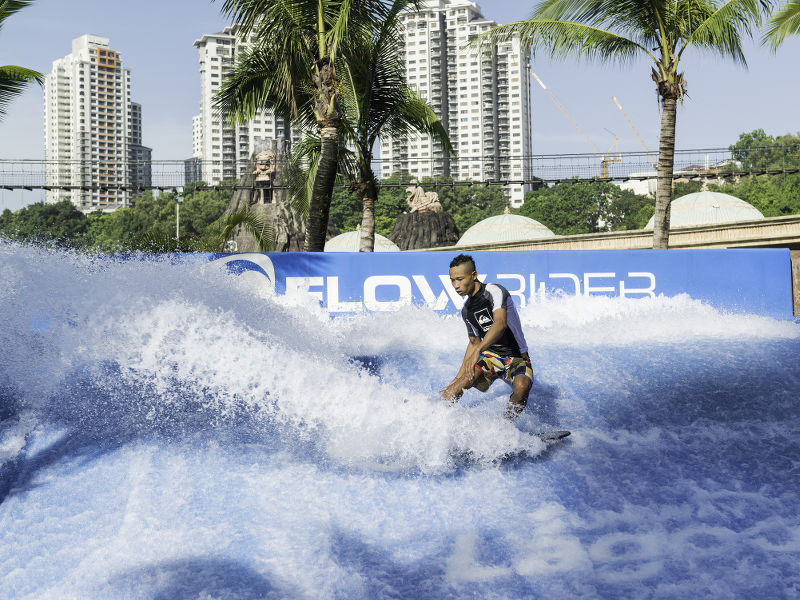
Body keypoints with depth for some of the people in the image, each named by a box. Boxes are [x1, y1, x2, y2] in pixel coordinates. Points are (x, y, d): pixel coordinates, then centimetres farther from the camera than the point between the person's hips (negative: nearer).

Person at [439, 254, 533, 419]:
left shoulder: (494, 291, -16)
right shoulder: (467, 310, 8)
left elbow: (500, 323, -34)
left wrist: (478, 351, -48)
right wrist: (458, 378, 16)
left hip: (517, 357, -5)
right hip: (490, 355, 5)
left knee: (522, 386, -34)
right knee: (462, 382, -22)